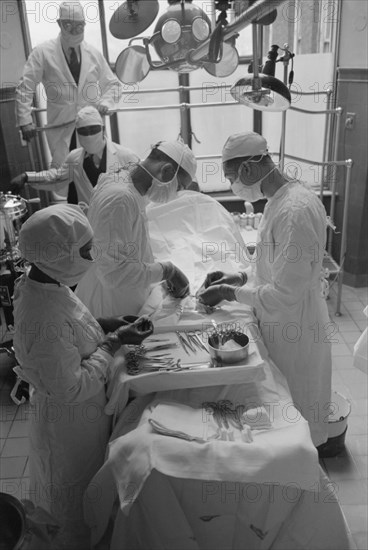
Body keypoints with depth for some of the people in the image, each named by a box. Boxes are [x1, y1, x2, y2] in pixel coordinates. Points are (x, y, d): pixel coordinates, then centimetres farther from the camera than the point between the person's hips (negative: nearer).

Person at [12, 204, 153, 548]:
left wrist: (102, 326, -6)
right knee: (74, 498, 20)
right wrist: (115, 342, -25)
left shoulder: (42, 283, -9)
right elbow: (70, 389, -30)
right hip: (69, 419, -9)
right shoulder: (45, 323, -38)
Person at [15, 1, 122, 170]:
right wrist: (25, 121, -13)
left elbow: (113, 84, 15)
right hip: (60, 125, -2)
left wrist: (105, 102, -7)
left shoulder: (94, 54, 7)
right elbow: (25, 88, -2)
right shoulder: (43, 52, -2)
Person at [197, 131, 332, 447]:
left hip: (295, 333, -9)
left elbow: (285, 293, -26)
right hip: (280, 326, 9)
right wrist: (242, 278, 4)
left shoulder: (295, 210, -27)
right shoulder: (281, 200, 4)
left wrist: (229, 293, -17)